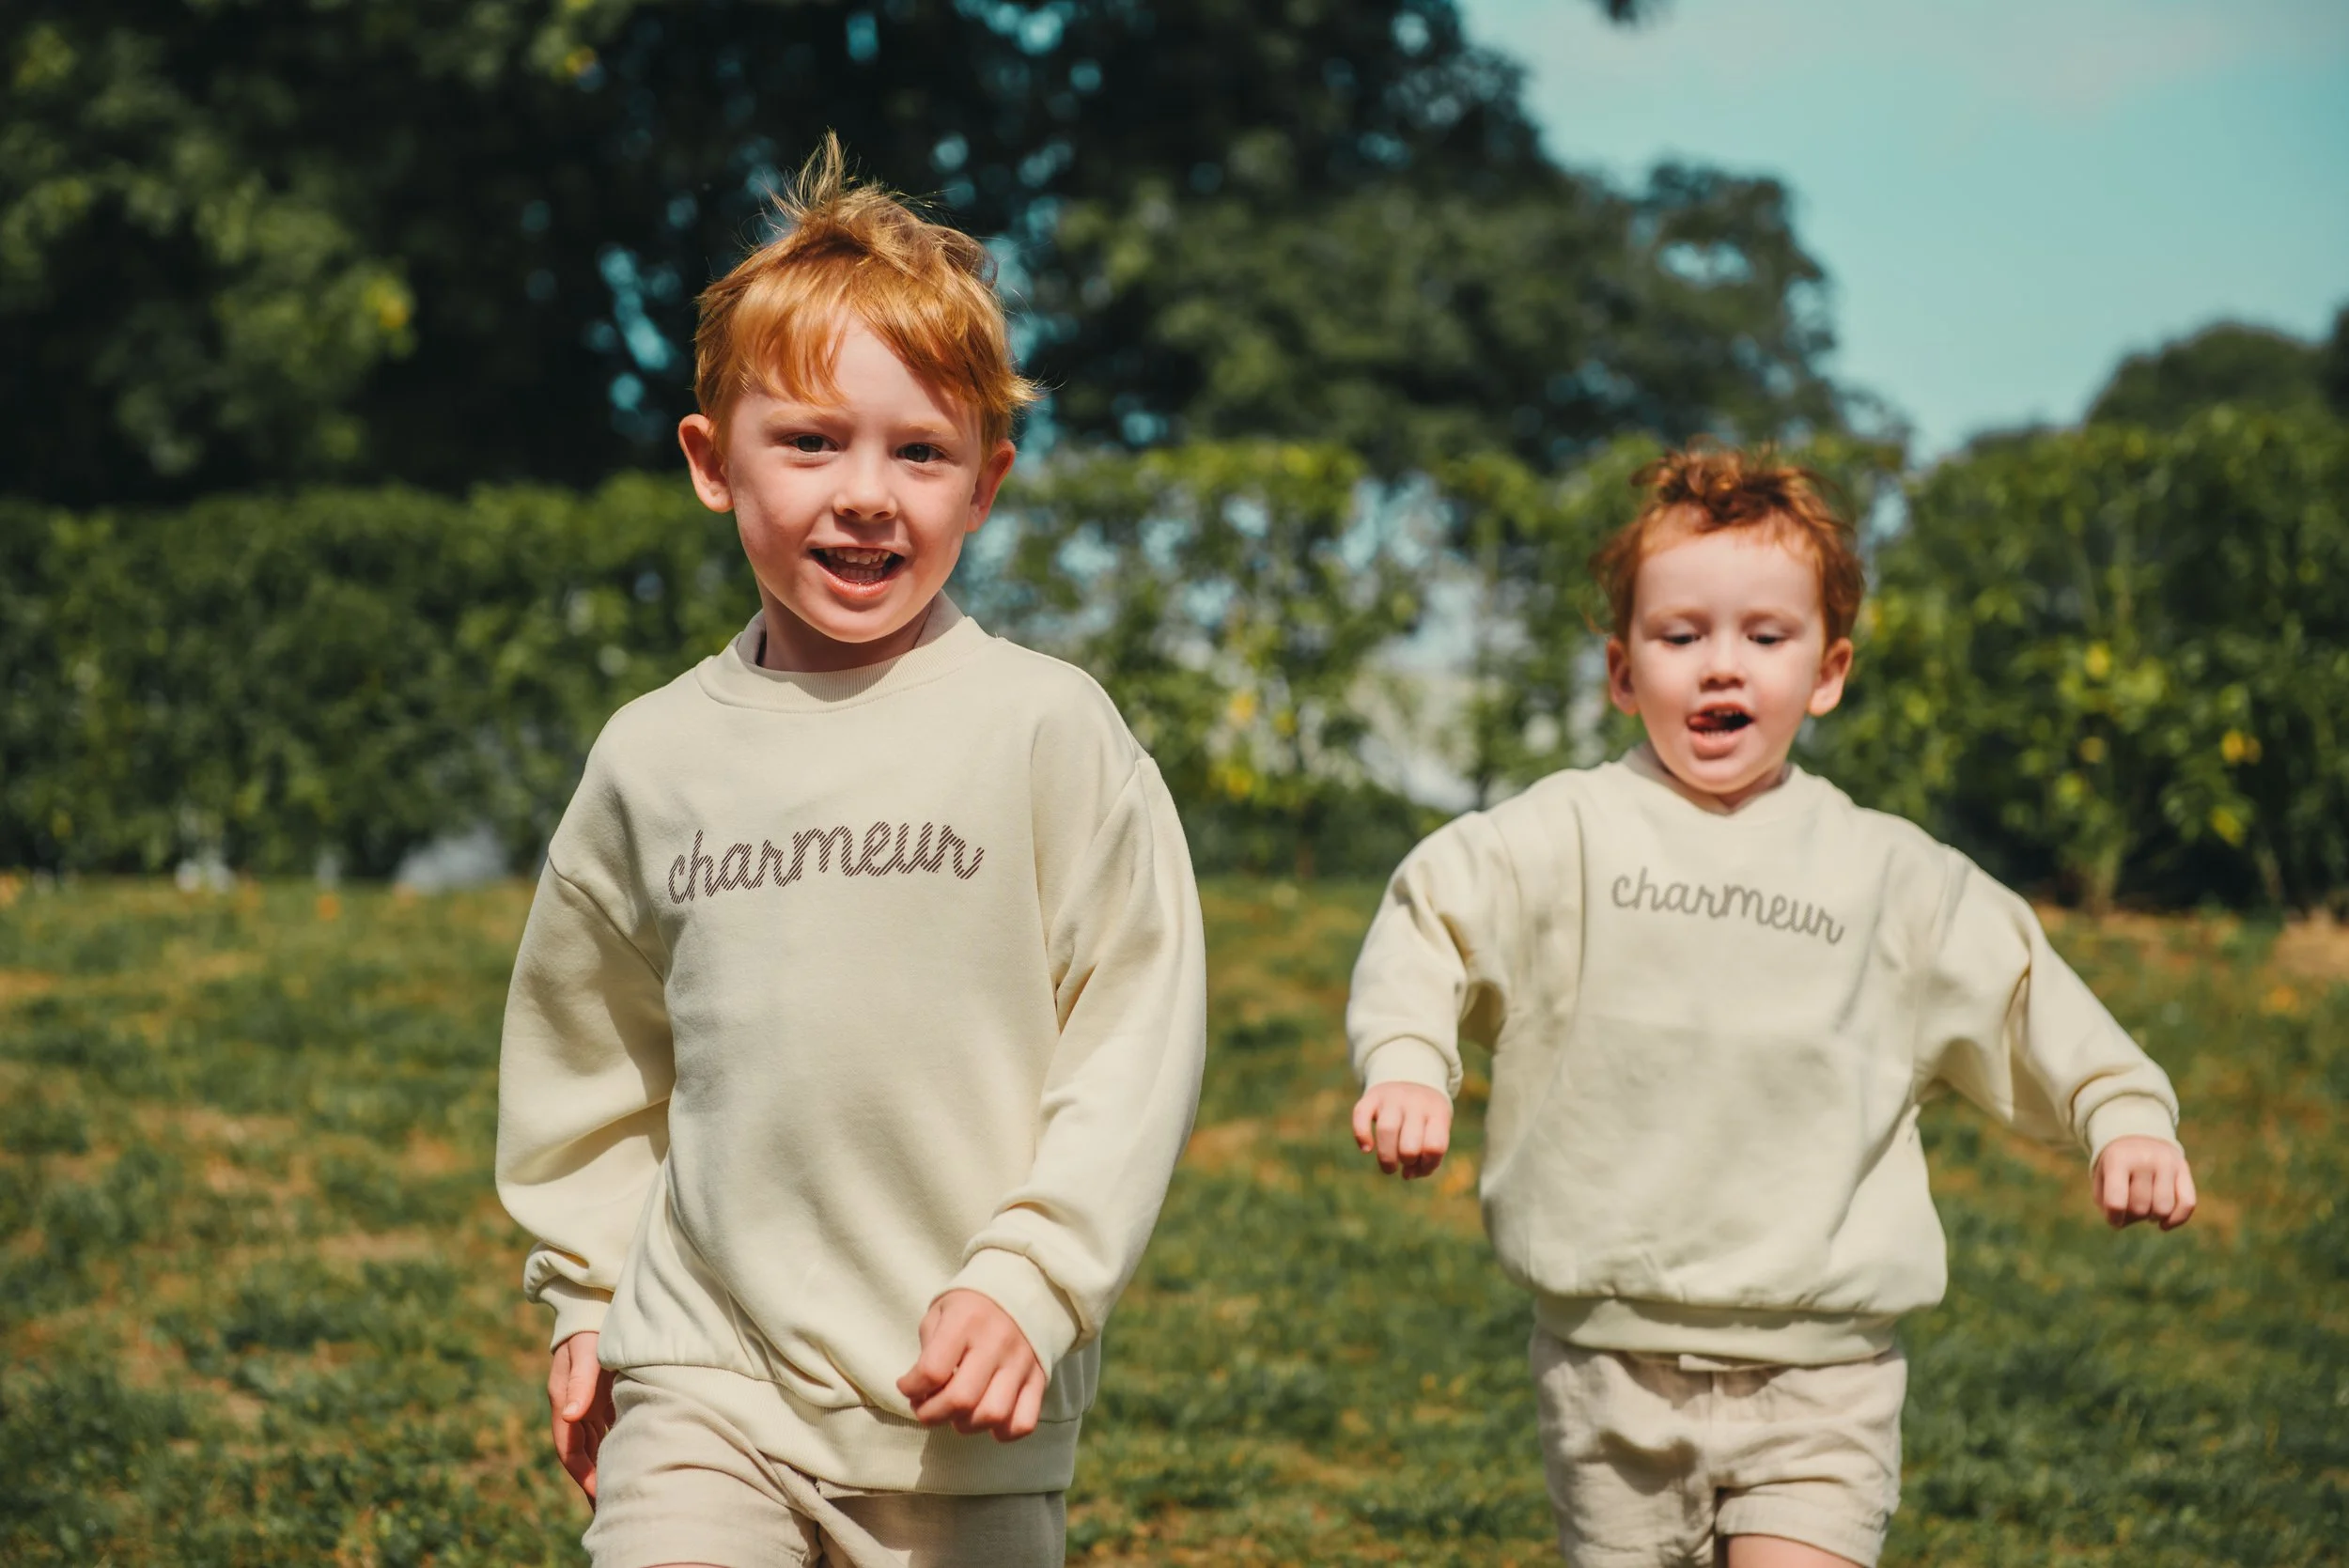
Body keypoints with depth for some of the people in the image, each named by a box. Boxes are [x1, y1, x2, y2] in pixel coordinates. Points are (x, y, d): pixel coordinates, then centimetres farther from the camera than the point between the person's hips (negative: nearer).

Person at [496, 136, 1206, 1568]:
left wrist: (1029, 1285, -12)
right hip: (700, 1377, 2)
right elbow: (592, 1042, 18)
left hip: (963, 1418, -2)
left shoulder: (1045, 728, -5)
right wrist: (585, 1294, 18)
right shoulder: (655, 758, 5)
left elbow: (1138, 1037, -5)